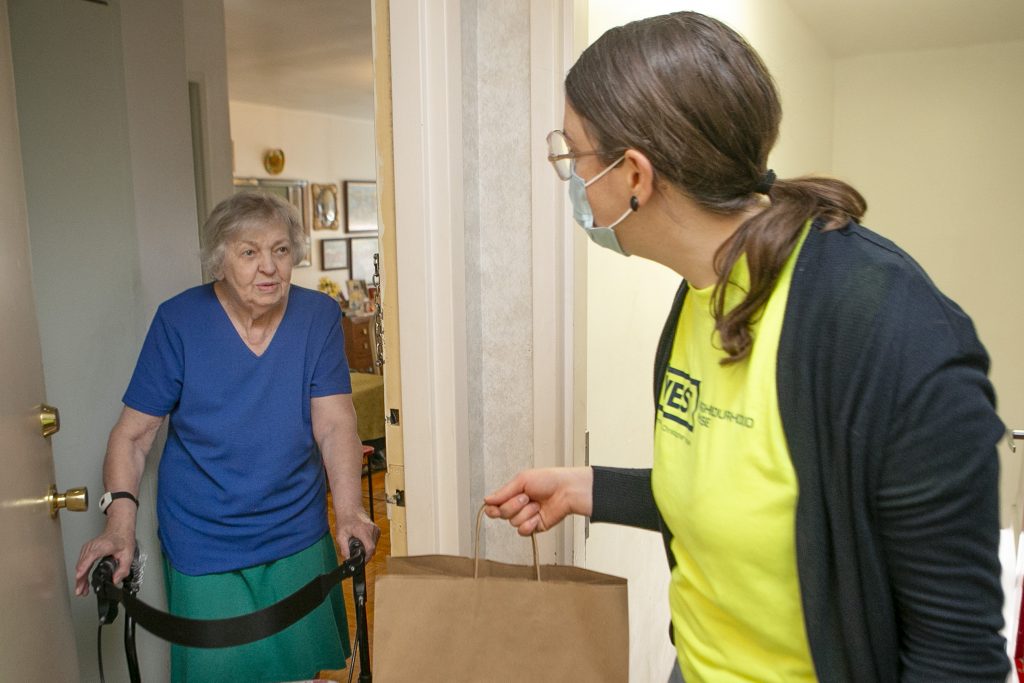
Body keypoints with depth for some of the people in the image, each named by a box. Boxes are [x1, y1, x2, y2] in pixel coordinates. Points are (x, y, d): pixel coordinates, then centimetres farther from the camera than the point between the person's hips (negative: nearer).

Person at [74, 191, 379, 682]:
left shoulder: (319, 316, -7)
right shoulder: (178, 321, -9)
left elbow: (335, 424, -13)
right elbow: (133, 433, -6)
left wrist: (349, 512, -26)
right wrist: (120, 520, -20)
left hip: (298, 540, 2)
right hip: (204, 551, -1)